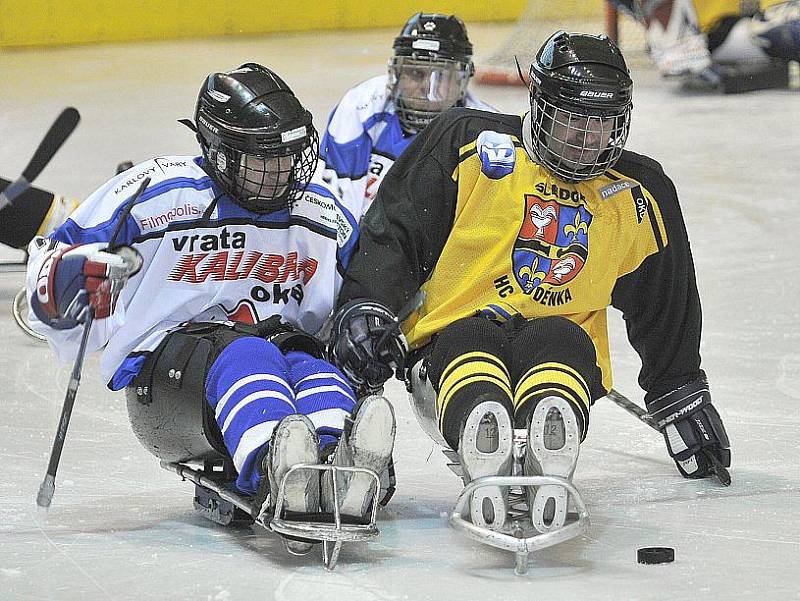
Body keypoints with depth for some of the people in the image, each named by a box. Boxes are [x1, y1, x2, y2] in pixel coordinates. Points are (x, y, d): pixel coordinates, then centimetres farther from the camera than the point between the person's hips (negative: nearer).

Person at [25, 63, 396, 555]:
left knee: (309, 363, -32)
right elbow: (50, 264, 1)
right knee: (246, 355, -37)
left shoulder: (323, 216, 13)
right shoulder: (157, 191, -1)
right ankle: (274, 477, -69)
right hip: (162, 369, -4)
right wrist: (75, 275, -23)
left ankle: (340, 468, -66)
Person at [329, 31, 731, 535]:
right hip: (448, 339, -2)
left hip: (562, 347, 2)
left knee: (562, 342, -37)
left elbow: (665, 307, 27)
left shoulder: (638, 195, 14)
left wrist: (683, 396, 30)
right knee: (472, 342, -40)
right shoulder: (470, 144, 2)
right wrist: (366, 308, -12)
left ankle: (548, 471, -71)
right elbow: (395, 233, 2)